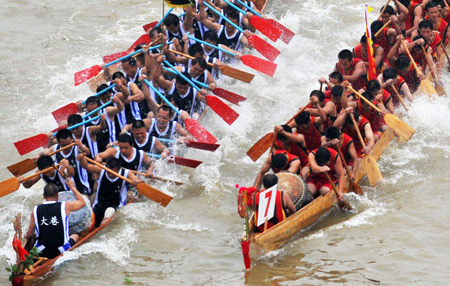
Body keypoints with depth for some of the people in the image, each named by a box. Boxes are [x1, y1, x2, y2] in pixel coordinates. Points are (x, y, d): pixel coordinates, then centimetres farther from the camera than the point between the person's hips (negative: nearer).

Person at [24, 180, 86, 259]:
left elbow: (29, 235, 2)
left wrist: (27, 236, 26)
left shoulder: (36, 210, -4)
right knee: (75, 236, 30)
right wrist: (72, 187, 25)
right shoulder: (65, 206, -7)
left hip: (42, 253, 2)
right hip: (61, 252, -2)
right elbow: (82, 202, 13)